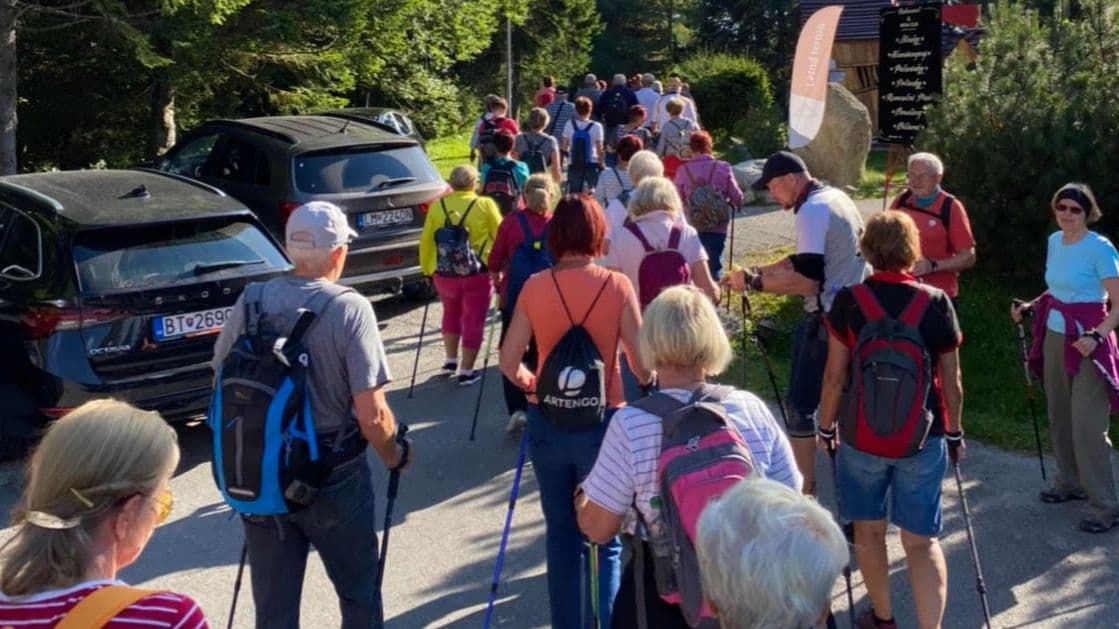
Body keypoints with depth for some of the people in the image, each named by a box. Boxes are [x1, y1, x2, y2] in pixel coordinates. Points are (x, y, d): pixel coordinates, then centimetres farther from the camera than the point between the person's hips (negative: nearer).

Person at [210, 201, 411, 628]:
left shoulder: (250, 303, -4)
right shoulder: (350, 309, -16)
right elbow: (371, 415, -19)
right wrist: (394, 457, 1)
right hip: (333, 478, -3)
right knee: (358, 593, 18)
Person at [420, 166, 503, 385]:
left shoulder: (437, 205, 1)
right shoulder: (485, 205, -6)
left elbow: (426, 241, 4)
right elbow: (500, 237, 1)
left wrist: (427, 269, 15)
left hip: (445, 273, 3)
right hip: (477, 274, -3)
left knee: (451, 314, 26)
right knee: (473, 320, 8)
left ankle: (451, 361, 32)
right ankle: (466, 371, 11)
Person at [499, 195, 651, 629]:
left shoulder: (535, 287, -5)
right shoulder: (617, 285, -10)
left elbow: (509, 362, -2)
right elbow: (642, 364, -8)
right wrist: (650, 383, 15)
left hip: (547, 422, 2)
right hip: (602, 421, -2)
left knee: (561, 532, 18)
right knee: (605, 538, 11)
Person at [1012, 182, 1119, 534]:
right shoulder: (1054, 242, 7)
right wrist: (1031, 307, 8)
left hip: (1086, 343, -7)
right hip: (1054, 338, 7)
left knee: (1087, 425, -7)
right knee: (1059, 417, 16)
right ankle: (1070, 482, 33)